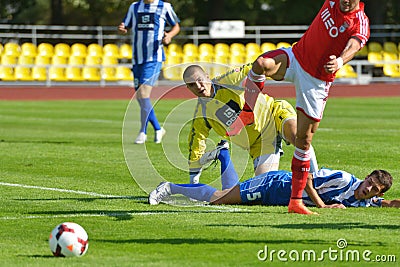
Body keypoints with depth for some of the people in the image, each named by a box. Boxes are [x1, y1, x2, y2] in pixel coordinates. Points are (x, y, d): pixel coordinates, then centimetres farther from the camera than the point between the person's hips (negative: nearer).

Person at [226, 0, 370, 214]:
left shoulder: (360, 23, -17)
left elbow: (353, 46, -37)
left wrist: (339, 61, -56)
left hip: (317, 81, -3)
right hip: (296, 57, 3)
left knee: (304, 139, -2)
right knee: (262, 63, -31)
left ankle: (296, 201, 8)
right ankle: (248, 112, -6)